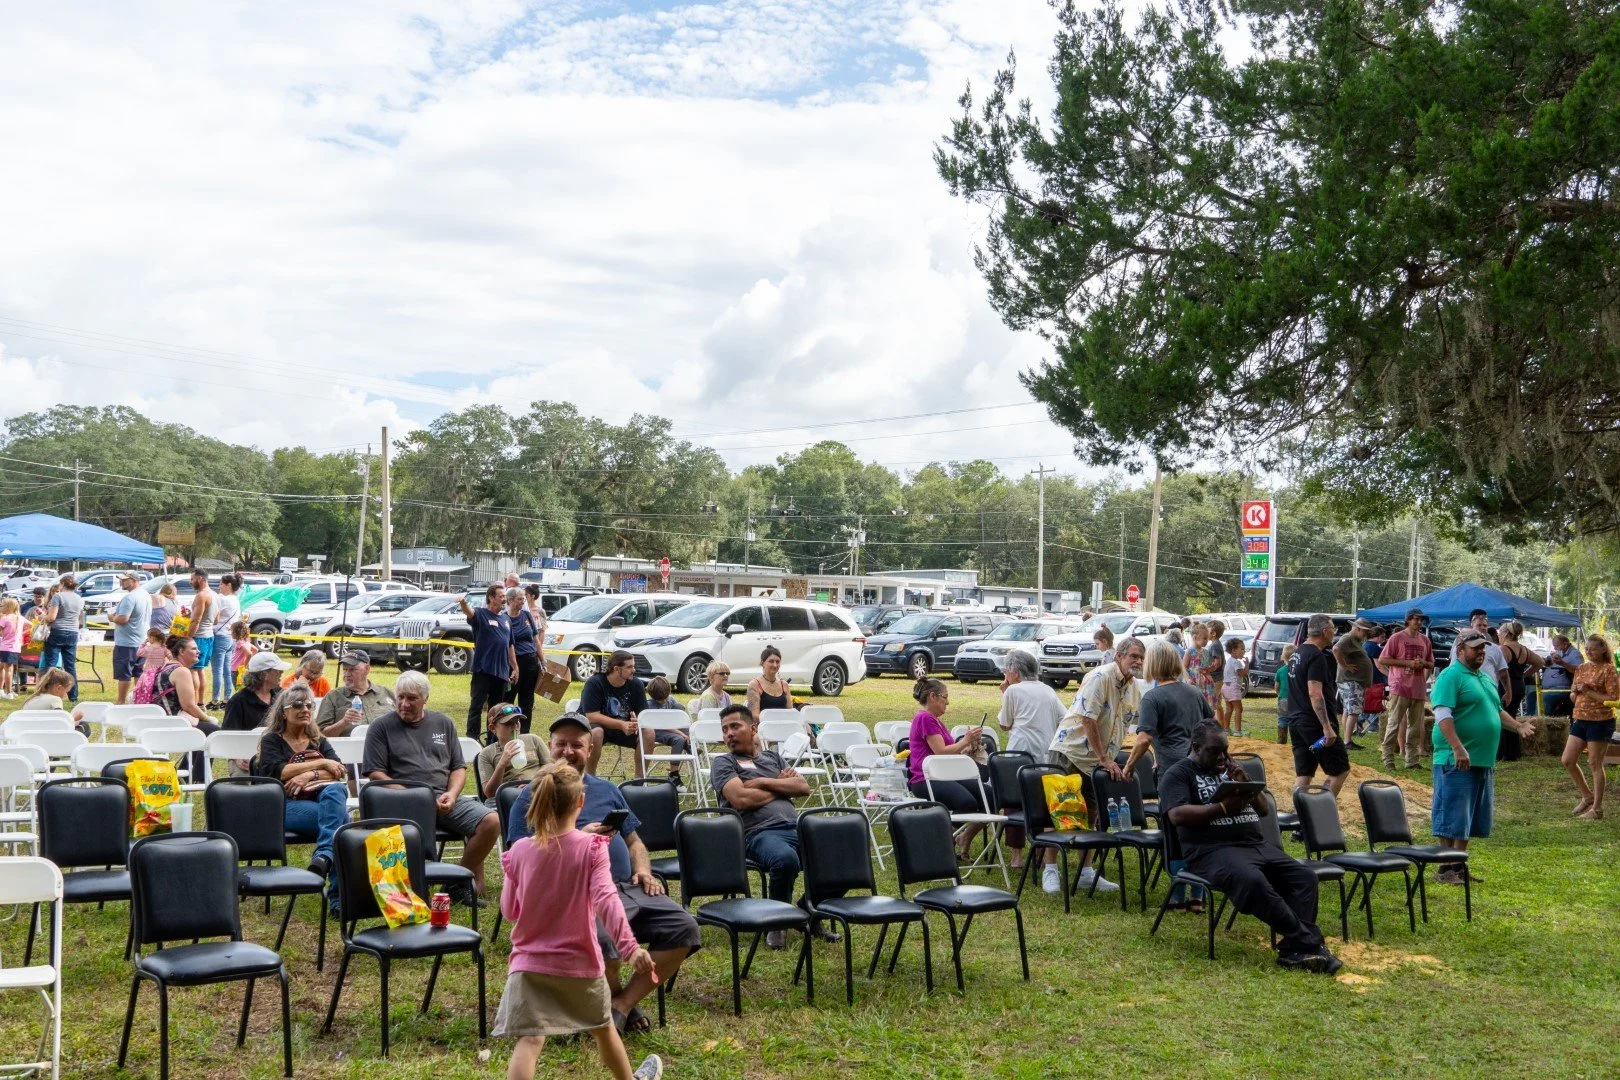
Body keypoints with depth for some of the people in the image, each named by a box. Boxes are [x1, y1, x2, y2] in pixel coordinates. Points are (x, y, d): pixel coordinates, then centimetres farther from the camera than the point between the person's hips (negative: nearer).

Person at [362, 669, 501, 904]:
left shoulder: (443, 723, 22)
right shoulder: (382, 726, 10)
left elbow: (458, 768, 19)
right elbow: (375, 774, 1)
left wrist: (451, 794, -2)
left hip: (445, 798, 4)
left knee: (491, 822, -19)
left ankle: (462, 882, -1)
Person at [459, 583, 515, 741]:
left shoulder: (506, 619, 15)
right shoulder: (481, 615, -5)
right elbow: (469, 613, -28)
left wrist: (514, 668, 19)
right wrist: (464, 603, -52)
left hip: (501, 671, 6)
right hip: (483, 669, -6)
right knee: (477, 705, -5)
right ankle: (472, 739, -3)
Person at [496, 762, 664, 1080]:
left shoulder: (519, 851, -5)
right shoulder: (591, 848, -12)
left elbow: (509, 910, 5)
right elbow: (605, 899, -25)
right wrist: (629, 947, -31)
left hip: (530, 962, 0)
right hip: (579, 962, 0)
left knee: (529, 1039, -7)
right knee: (602, 1026, 24)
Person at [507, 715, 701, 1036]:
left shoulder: (607, 791, 25)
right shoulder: (533, 796, 9)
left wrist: (643, 870, 7)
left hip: (628, 887, 6)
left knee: (683, 927, -16)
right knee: (603, 939, -37)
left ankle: (622, 1005, -8)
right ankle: (615, 996, -2)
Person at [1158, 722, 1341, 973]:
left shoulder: (1230, 770, 25)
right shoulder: (1178, 774, 6)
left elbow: (1264, 809, 22)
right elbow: (1177, 815, -11)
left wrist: (1246, 784, 3)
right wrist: (1223, 808, -14)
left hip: (1258, 844, 7)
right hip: (1213, 850, -7)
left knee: (1304, 876, -14)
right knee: (1253, 882, -35)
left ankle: (1294, 950, -23)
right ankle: (1308, 941, -25)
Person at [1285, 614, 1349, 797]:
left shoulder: (1297, 654, 15)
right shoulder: (1317, 657, -15)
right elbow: (1315, 693, -23)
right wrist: (1327, 727, -24)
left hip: (1295, 721, 9)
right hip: (1315, 724, -9)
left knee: (1302, 774, 9)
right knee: (1340, 770, 1)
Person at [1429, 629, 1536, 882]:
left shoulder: (1486, 678, 18)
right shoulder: (1451, 676, -11)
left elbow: (1497, 710, 31)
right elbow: (1443, 715, -20)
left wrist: (1518, 725, 13)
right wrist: (1458, 749, -27)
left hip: (1484, 760, 9)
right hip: (1457, 761, -9)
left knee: (1470, 819, 14)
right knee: (1452, 818, -5)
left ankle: (1459, 866, 23)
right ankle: (1445, 870, 2)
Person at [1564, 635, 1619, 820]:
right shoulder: (1581, 669, 11)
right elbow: (1572, 697, 17)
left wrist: (1589, 691, -19)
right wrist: (1576, 690, -5)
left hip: (1600, 721, -7)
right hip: (1580, 720, 7)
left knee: (1595, 764, -1)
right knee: (1568, 761, 6)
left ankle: (1597, 808, 8)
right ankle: (1587, 796, 25)